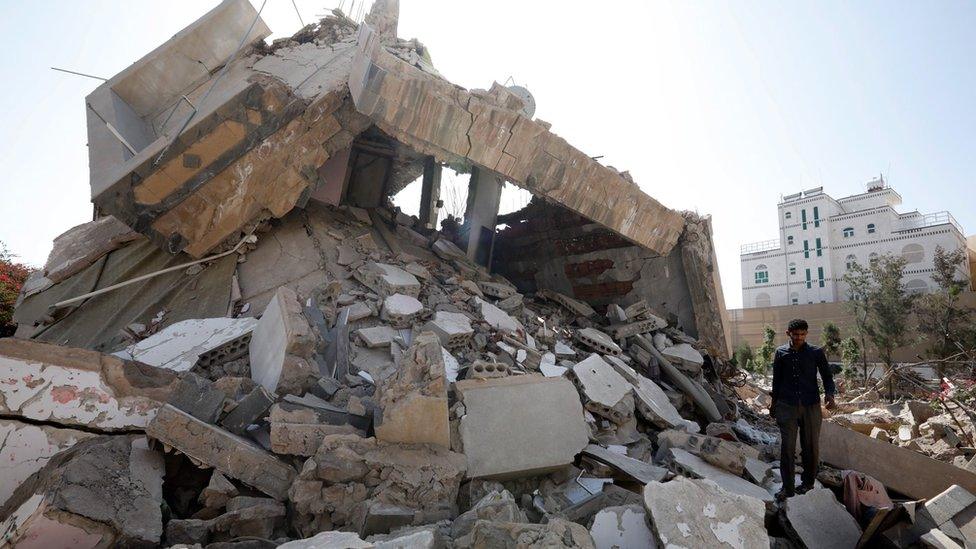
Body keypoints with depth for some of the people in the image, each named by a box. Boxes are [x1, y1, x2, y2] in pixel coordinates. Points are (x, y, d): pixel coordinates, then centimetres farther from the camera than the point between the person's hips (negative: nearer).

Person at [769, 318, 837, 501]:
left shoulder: (816, 353, 2)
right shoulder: (781, 353, 6)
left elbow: (827, 376, 6)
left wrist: (830, 394, -12)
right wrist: (774, 402, 17)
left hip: (811, 406, 0)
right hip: (787, 406, 0)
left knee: (811, 447, 8)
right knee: (787, 448, -5)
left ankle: (808, 483, 26)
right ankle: (787, 487, 2)